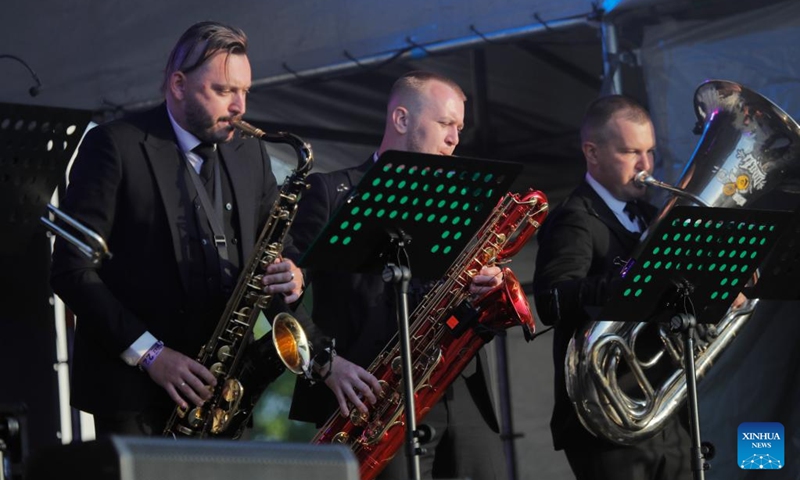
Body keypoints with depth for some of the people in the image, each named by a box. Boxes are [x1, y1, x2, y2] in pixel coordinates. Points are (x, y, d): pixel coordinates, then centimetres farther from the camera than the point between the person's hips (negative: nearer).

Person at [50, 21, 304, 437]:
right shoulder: (114, 146, -5)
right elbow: (71, 267, -10)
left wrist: (290, 275, -6)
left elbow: (279, 246, 20)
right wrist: (148, 352, -18)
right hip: (134, 386, -5)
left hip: (223, 386, 5)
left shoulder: (249, 152, 13)